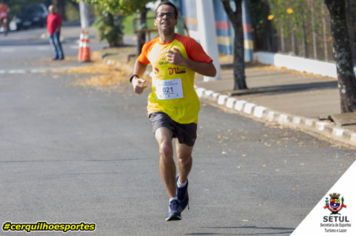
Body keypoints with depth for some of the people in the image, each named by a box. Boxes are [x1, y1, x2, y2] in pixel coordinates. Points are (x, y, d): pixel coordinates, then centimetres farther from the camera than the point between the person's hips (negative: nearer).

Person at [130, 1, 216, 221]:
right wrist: (135, 79, 5)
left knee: (184, 157, 13)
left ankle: (182, 182, 51)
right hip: (160, 108, 1)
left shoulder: (187, 44, -9)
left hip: (186, 111, 0)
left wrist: (184, 62, -23)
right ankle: (173, 203, -18)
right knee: (165, 148, -25)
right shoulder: (150, 47, 2)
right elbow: (141, 63, 26)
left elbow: (211, 70, -12)